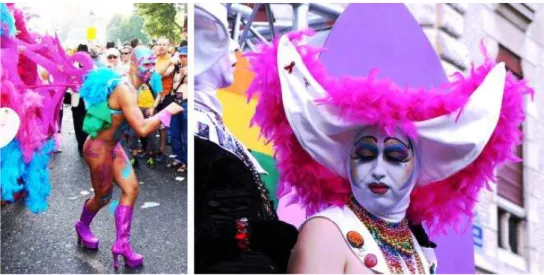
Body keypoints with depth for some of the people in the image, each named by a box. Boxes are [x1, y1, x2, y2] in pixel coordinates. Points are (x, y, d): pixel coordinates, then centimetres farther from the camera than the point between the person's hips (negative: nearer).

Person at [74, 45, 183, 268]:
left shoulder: (128, 87, 1)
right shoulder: (125, 90, -31)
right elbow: (142, 129, -37)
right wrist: (167, 112, -27)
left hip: (112, 146, 9)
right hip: (99, 148, -9)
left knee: (131, 189, 3)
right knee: (103, 196, 11)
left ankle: (121, 244, 7)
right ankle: (83, 226, 43)